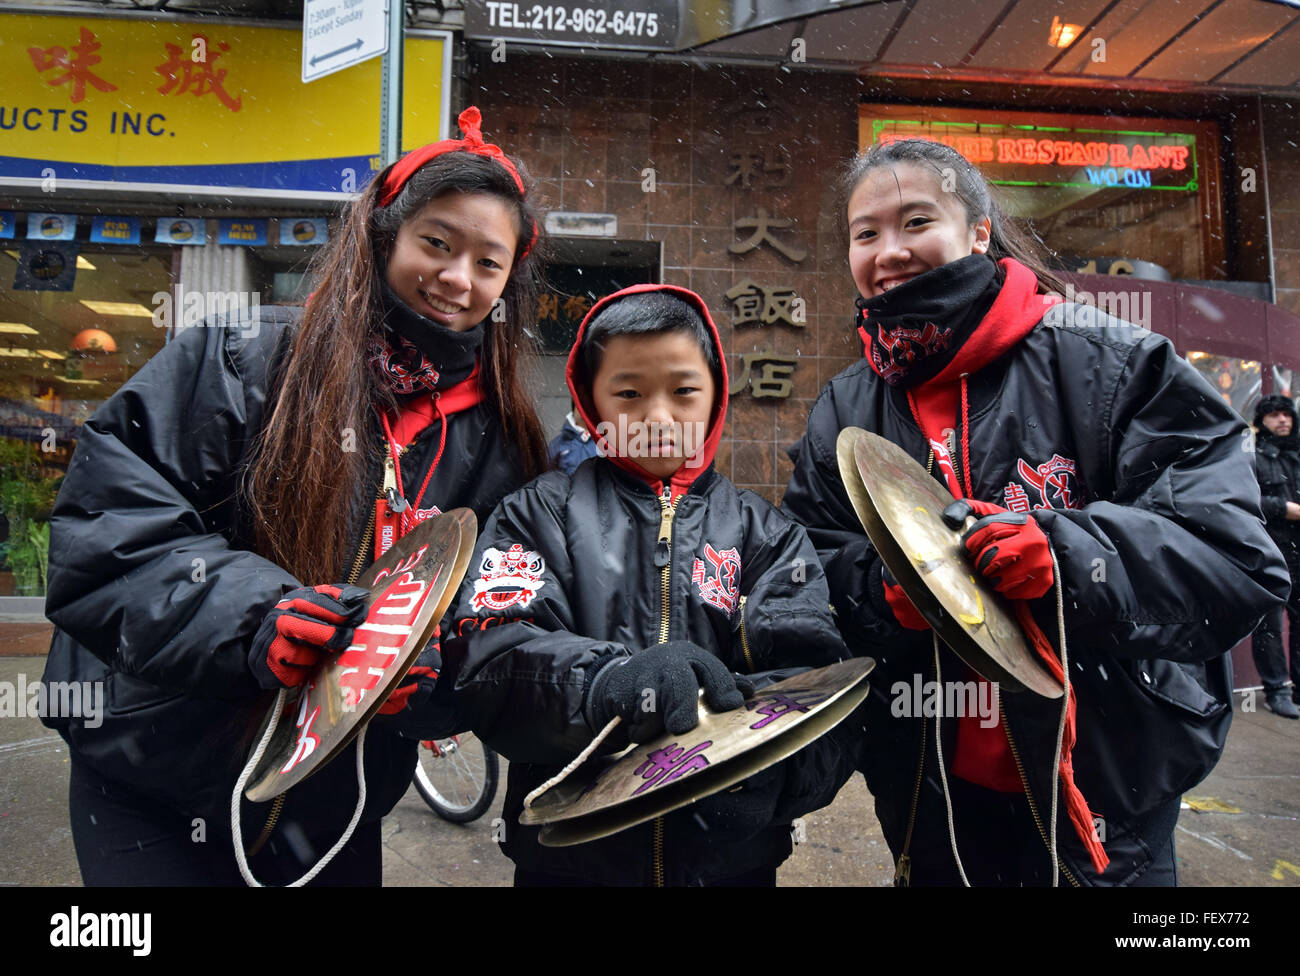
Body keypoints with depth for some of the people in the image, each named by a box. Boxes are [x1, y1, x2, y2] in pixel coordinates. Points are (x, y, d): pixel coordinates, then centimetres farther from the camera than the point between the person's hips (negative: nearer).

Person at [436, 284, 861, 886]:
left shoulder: (764, 533, 2)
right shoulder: (539, 515, -1)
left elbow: (812, 678, -10)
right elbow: (484, 658, -15)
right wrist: (611, 680, -33)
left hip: (731, 855, 2)